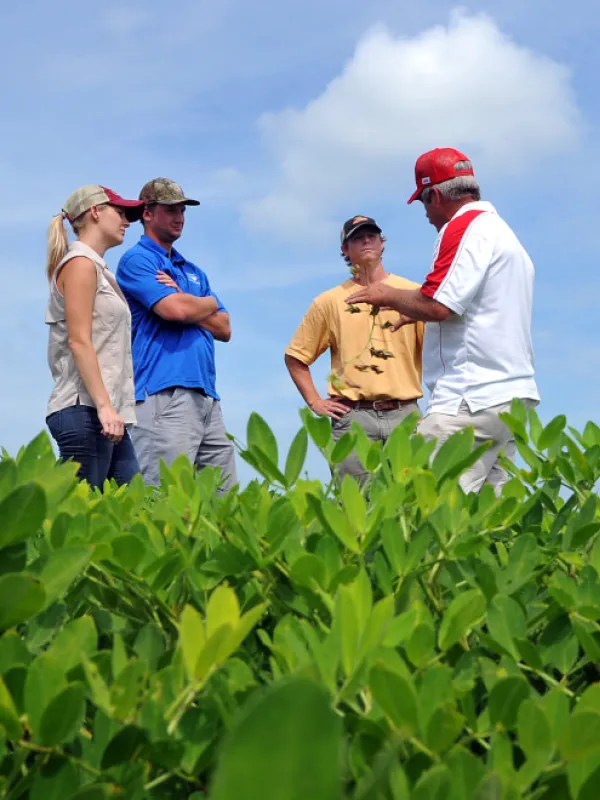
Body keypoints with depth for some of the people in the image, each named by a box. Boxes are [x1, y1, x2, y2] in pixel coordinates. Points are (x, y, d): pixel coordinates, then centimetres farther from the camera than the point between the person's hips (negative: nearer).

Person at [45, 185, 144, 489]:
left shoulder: (98, 269, 23)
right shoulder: (80, 263, -4)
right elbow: (78, 341, -14)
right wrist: (104, 405, -20)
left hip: (103, 411, 9)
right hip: (85, 410, -9)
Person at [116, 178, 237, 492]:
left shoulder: (193, 271, 24)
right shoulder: (136, 260, 1)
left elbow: (223, 328, 14)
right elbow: (175, 310, -14)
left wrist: (185, 301, -2)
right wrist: (209, 303, 7)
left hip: (207, 395, 8)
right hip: (164, 394, -8)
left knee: (224, 495, 5)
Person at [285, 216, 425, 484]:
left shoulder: (412, 293, 9)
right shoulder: (330, 301, 10)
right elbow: (295, 356, 15)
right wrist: (314, 401, 6)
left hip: (405, 413, 0)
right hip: (353, 416, 0)